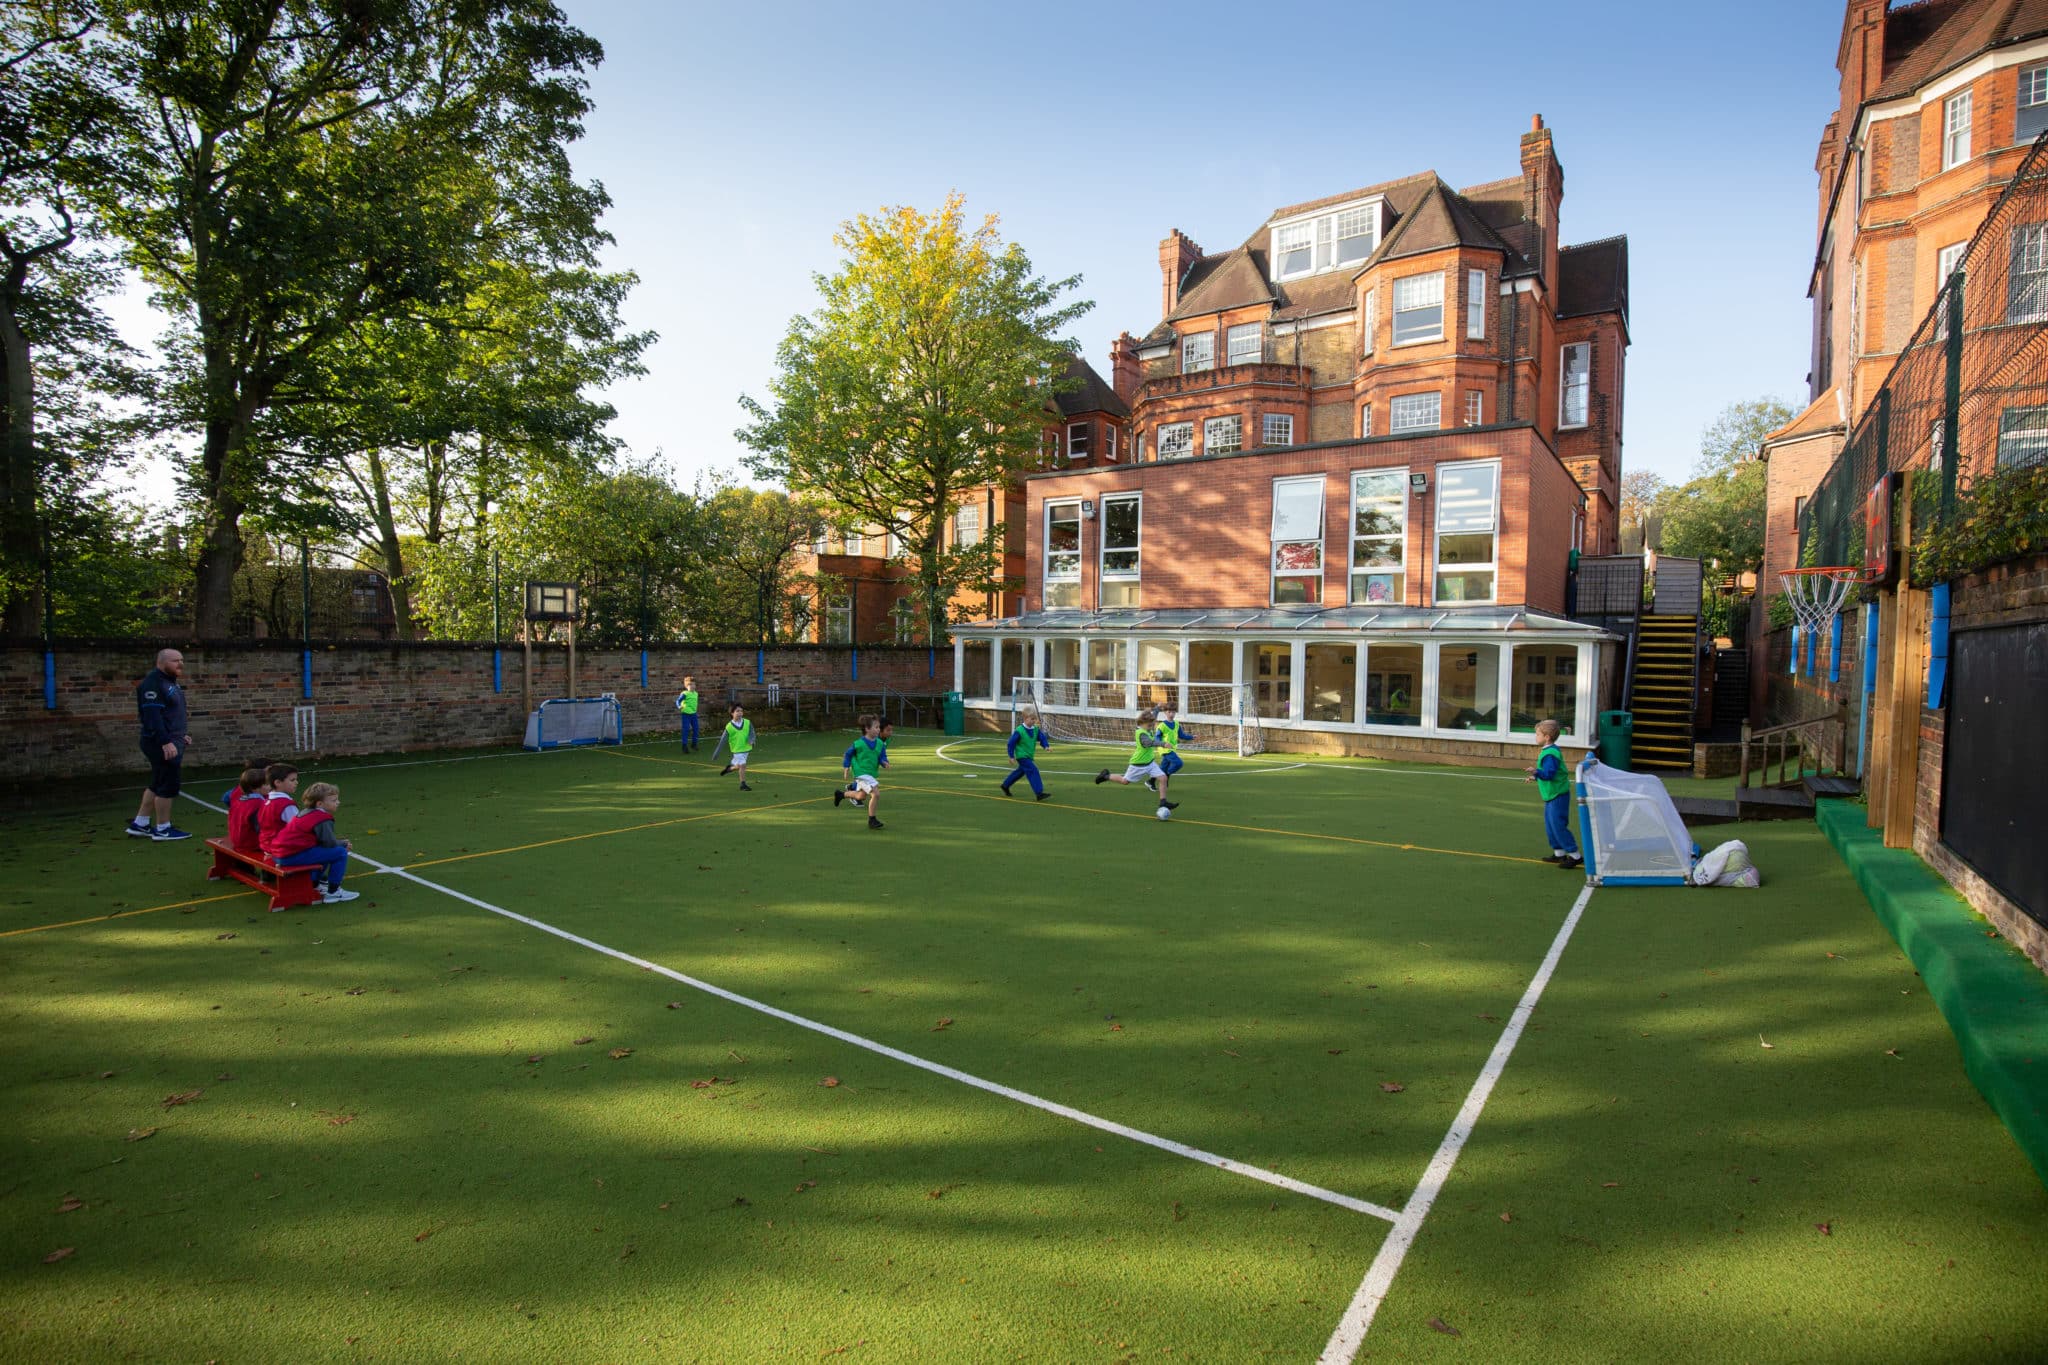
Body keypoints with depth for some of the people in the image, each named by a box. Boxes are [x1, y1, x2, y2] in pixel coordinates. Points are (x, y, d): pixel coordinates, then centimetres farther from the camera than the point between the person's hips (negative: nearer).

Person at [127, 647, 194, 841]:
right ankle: (162, 829, 5)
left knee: (156, 785, 17)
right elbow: (152, 716, -23)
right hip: (162, 745, -10)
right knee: (167, 786, -3)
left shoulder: (169, 682, 15)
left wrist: (181, 735, 22)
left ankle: (139, 824, 25)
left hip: (170, 740, 10)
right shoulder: (153, 683, -17)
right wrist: (166, 742, -27)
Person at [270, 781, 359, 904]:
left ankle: (315, 884, 35)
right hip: (294, 856, -11)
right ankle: (333, 893, -6)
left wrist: (340, 842, 15)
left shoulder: (308, 813, 19)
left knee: (325, 851, 31)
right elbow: (330, 843, -15)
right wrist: (344, 844, 5)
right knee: (341, 853, -11)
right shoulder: (322, 820, -14)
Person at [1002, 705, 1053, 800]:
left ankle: (1005, 786, 42)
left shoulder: (1036, 730, 0)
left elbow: (1042, 738, 5)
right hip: (1022, 756, -9)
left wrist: (1046, 746, -16)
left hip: (1029, 756, 9)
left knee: (1021, 771, 23)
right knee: (1033, 770, -20)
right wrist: (1011, 756, -11)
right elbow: (1011, 743, -13)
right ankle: (1039, 793, -22)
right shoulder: (1019, 731, -19)